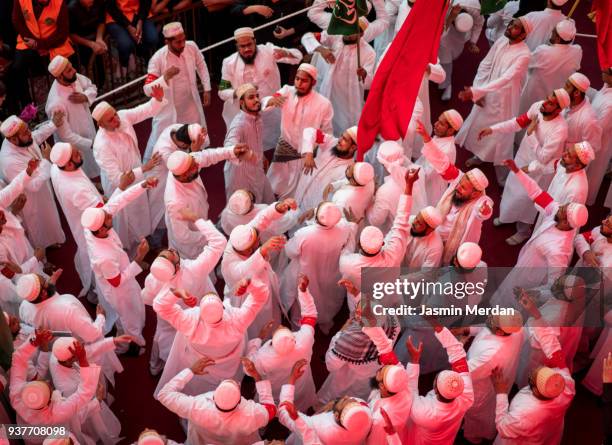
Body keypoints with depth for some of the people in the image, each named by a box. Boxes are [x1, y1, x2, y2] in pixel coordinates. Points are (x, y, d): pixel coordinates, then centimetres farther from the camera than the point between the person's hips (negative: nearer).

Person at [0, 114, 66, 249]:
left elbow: (37, 136, 6)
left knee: (48, 219, 34)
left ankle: (50, 241, 63)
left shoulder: (24, 139, -20)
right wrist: (46, 160, -33)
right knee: (38, 229, 21)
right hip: (31, 201, -7)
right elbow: (34, 185, -37)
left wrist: (53, 124, -6)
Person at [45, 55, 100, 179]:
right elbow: (66, 136, -31)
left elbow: (92, 87, 2)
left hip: (89, 133, 7)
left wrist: (85, 97, -21)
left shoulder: (74, 77, -18)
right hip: (75, 147, -7)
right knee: (85, 177, 16)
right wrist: (91, 144, -28)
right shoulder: (57, 104, -38)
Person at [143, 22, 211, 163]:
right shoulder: (157, 59, -28)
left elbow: (201, 65, 6)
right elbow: (148, 90, -29)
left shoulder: (191, 47, -17)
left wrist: (207, 89, 6)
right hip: (167, 107, -4)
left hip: (191, 103, 5)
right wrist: (165, 77, -44)